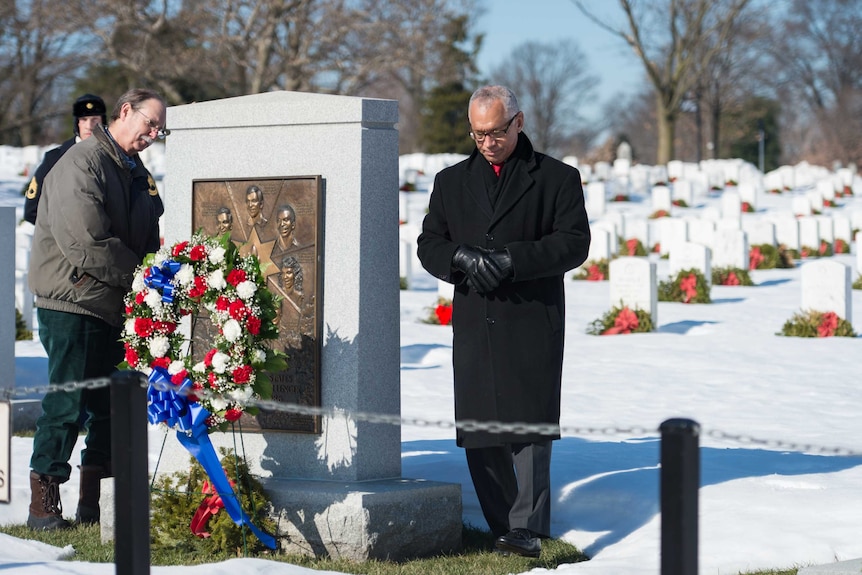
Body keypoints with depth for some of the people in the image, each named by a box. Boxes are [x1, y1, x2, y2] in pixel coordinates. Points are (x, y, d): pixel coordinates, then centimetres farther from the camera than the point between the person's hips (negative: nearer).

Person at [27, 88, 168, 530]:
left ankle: (93, 502, 20)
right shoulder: (82, 163, -12)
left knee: (112, 405, 10)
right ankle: (42, 504, 1)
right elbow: (85, 242, -22)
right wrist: (138, 275, -15)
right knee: (67, 402, -7)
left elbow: (147, 241, 21)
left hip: (116, 308, 9)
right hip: (73, 305, -9)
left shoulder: (134, 172, 18)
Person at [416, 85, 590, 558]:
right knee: (480, 430, 3)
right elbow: (429, 245, 13)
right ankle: (501, 528, 11)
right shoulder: (452, 182, 17)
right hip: (474, 324, 4)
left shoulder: (557, 178, 6)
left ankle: (527, 529, -16)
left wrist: (512, 261, -15)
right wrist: (464, 258, -9)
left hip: (533, 323, -4)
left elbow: (574, 243, -3)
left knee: (530, 423, -13)